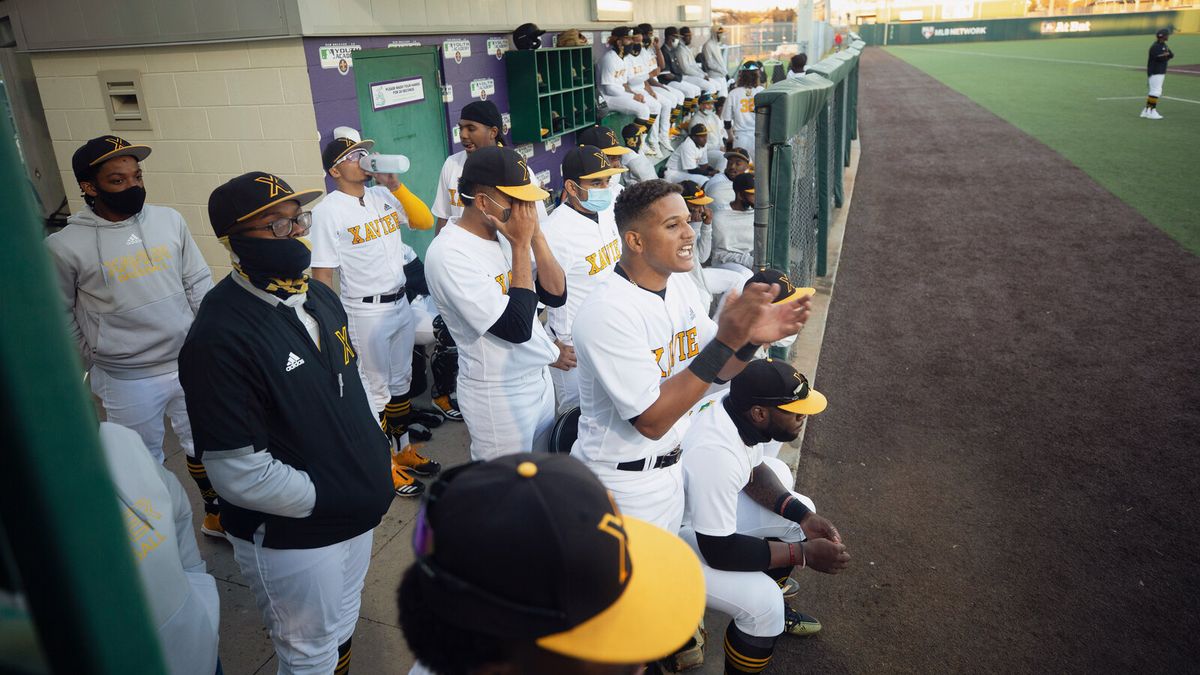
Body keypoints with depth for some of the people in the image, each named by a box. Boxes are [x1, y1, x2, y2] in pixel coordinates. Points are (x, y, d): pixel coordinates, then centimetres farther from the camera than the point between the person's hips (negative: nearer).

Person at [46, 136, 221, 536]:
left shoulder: (169, 220, -3)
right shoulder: (65, 245, -11)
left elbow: (198, 283, 5)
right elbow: (60, 316, 0)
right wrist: (91, 366, 5)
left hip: (189, 364, 3)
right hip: (127, 381, -3)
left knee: (204, 445, 19)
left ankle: (217, 514, 40)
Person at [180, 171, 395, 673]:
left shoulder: (319, 296, 1)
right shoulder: (220, 336, -26)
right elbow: (239, 472, -26)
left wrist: (375, 454, 4)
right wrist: (327, 500, -18)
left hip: (357, 515, 7)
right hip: (290, 536, -7)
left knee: (341, 632, 27)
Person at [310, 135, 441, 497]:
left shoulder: (382, 195, 4)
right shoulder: (328, 211, -12)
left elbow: (425, 220, 1)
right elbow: (322, 275, -13)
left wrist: (396, 184, -8)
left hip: (401, 304, 6)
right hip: (366, 313, -6)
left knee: (401, 379, 18)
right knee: (376, 389, 5)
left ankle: (403, 449, 35)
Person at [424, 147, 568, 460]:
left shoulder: (506, 234, 1)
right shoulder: (448, 254, -23)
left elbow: (556, 296, -1)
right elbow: (517, 328, -27)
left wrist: (535, 235, -12)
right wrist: (521, 245, -22)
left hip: (540, 377, 8)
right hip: (498, 395, -8)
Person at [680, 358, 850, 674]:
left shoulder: (740, 407, -14)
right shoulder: (716, 454, -38)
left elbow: (755, 472, 6)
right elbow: (719, 552, -29)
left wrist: (802, 516, -6)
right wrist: (803, 553, -21)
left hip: (706, 504, 9)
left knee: (801, 509, 11)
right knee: (763, 603, -21)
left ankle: (772, 608, 32)